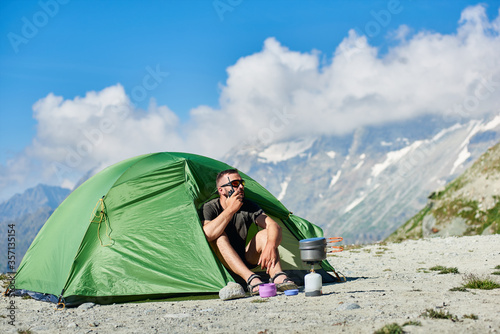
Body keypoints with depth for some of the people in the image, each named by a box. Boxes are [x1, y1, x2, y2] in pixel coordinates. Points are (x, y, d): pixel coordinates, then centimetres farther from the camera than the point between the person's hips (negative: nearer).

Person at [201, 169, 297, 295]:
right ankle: (251, 279, -47)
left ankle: (277, 276, -42)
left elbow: (274, 226, -14)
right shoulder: (210, 208, -14)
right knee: (219, 236, -33)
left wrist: (271, 246, -36)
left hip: (244, 260, 4)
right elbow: (206, 235, -35)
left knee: (265, 234, -18)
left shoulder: (249, 206, -2)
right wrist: (231, 209, -34)